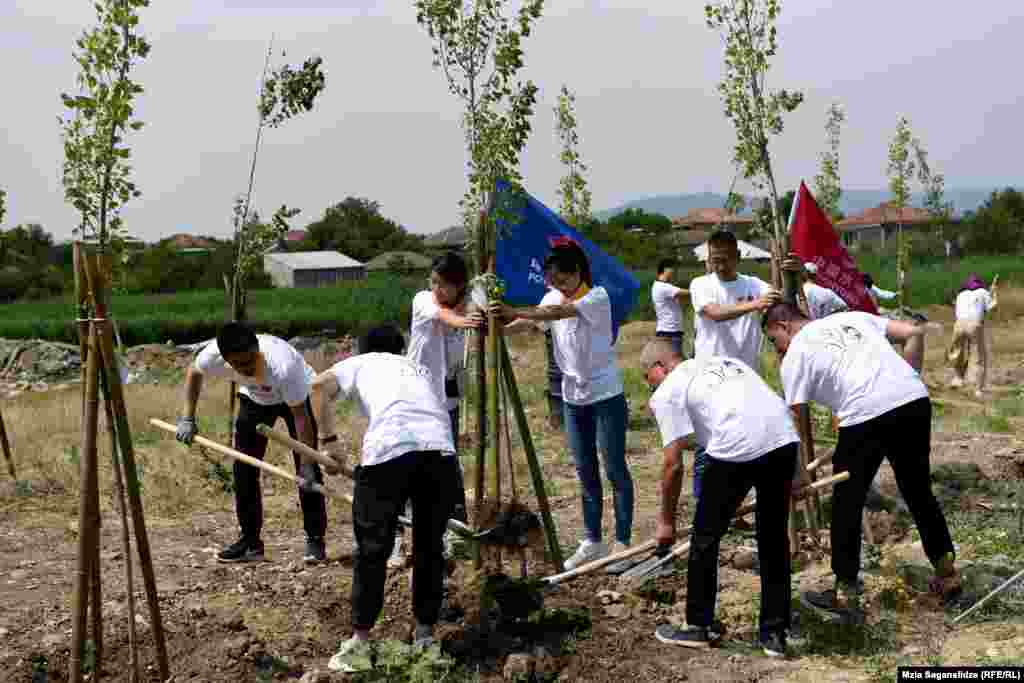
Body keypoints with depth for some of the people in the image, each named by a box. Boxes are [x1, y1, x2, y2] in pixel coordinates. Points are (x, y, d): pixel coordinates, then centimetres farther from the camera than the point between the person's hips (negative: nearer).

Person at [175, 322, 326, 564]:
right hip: (254, 398, 4)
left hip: (297, 395, -4)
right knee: (244, 469, -1)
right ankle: (250, 542, 10)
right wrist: (187, 418, -11)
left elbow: (300, 416, -35)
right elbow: (194, 372, -7)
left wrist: (307, 464, -34)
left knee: (307, 469, -12)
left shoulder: (284, 365, -44)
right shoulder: (214, 355, -32)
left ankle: (315, 540, 0)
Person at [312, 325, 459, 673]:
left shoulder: (360, 363, 28)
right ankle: (425, 632, 25)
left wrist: (328, 439, 15)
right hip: (440, 448, 3)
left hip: (390, 448, -3)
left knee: (373, 548, 7)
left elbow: (320, 386, 9)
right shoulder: (421, 368, 38)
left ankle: (359, 640, 10)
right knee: (429, 545, 17)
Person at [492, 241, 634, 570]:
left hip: (606, 396, -6)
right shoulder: (553, 298, 5)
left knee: (615, 469, 1)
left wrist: (514, 312, -42)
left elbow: (560, 312, -33)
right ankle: (592, 541, 19)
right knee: (585, 471, 11)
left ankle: (622, 542, 9)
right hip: (574, 398, 6)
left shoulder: (598, 296, -16)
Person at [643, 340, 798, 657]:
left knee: (705, 538, 15)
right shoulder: (727, 361, 32)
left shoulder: (667, 392, 12)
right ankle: (775, 634, 26)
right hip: (784, 439, 6)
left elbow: (673, 465, 7)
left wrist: (666, 521, 18)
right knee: (775, 539, 20)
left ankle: (699, 627, 27)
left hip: (737, 448, -6)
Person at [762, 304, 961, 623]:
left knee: (847, 504, 10)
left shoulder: (795, 355, 11)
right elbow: (914, 333, 18)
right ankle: (947, 574, 32)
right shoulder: (851, 317, 26)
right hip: (915, 399, 6)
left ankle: (845, 597, 16)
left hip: (865, 414, -5)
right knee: (919, 492, 22)